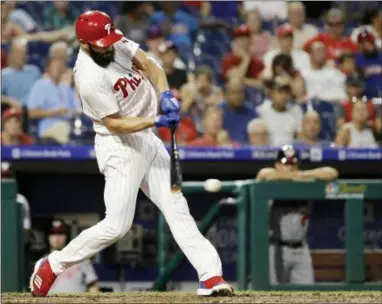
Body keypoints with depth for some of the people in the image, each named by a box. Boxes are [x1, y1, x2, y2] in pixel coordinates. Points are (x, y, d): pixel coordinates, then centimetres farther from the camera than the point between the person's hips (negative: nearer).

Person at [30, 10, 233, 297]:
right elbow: (116, 123, -22)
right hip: (120, 146, -8)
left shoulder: (117, 43, -4)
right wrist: (158, 121, -28)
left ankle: (211, 276, 0)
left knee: (177, 207, 3)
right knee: (117, 225, -8)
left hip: (147, 139, 8)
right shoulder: (89, 78, -26)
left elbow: (150, 65, -2)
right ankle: (52, 266, 7)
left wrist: (165, 95, -19)